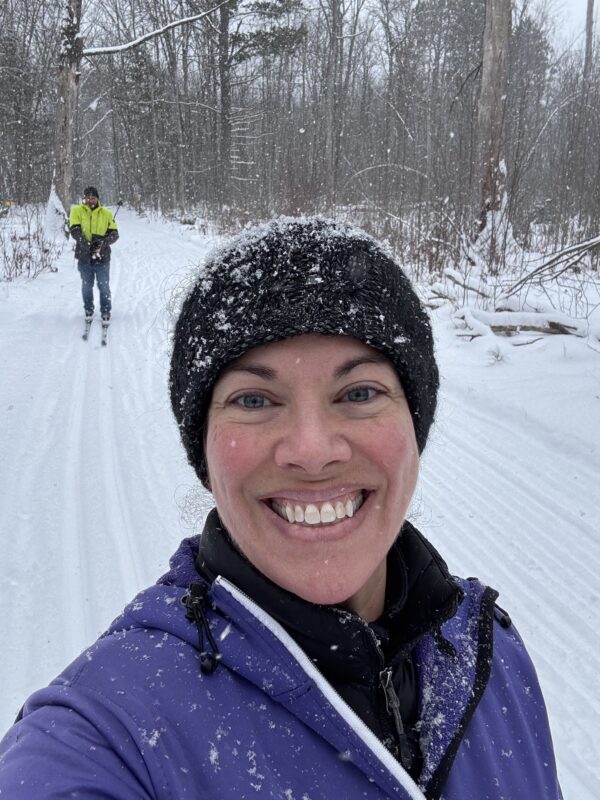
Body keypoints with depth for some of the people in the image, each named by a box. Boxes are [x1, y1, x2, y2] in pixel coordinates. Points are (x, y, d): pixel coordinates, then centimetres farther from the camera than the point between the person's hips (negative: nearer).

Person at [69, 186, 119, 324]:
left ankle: (106, 312, 18)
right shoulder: (77, 211, -1)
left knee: (104, 286, 3)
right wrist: (87, 245, -25)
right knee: (87, 286, 13)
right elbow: (75, 230, -12)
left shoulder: (106, 213, 2)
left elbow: (114, 234, -2)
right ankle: (88, 310, 30)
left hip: (102, 257, 0)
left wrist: (102, 243, -21)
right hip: (84, 256, 0)